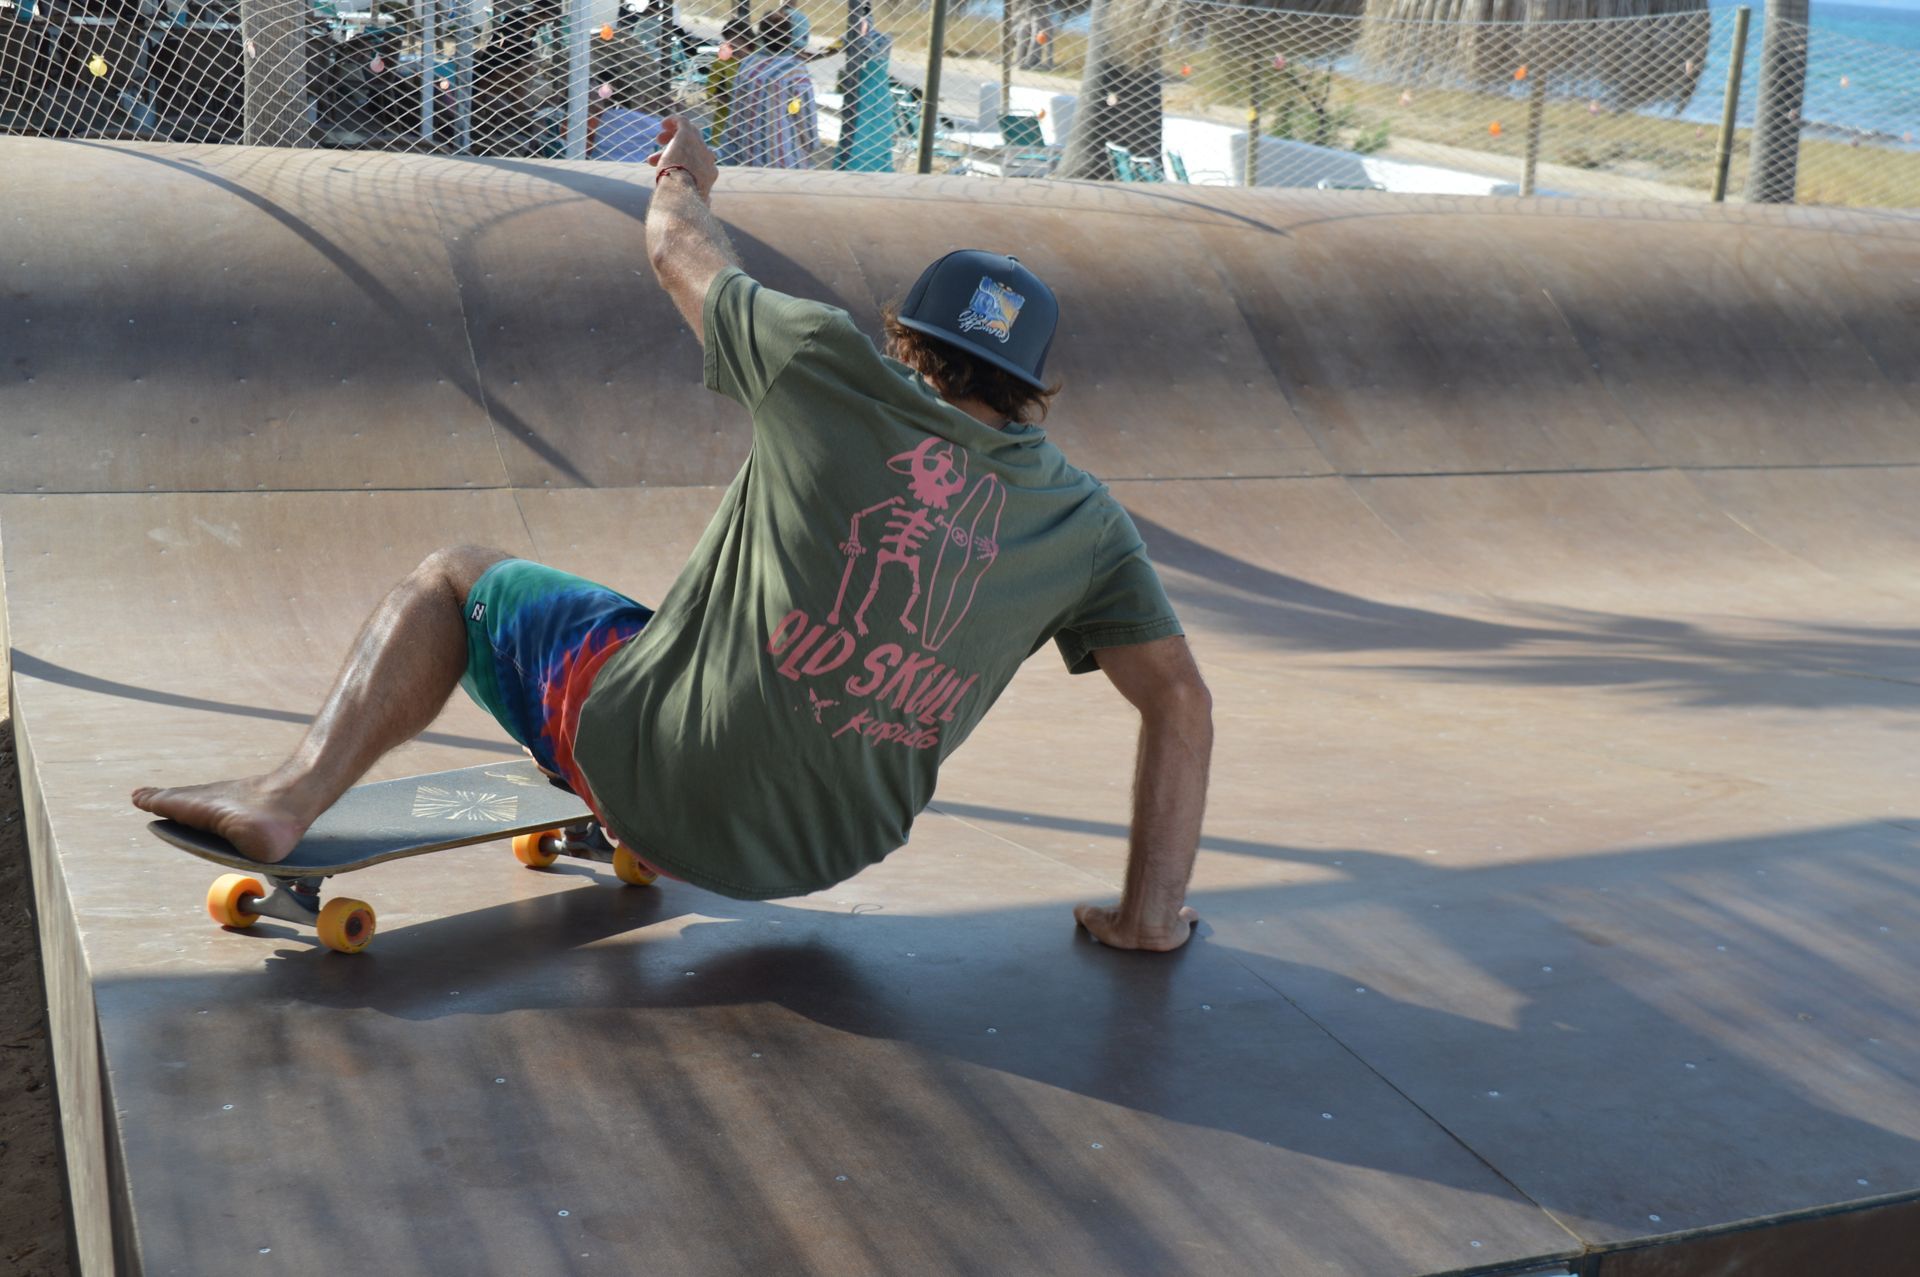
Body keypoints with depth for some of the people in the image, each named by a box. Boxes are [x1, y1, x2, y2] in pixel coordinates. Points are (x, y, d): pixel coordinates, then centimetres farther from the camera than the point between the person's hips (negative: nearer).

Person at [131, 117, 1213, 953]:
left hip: (652, 757, -4)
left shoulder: (834, 369, -7)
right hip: (828, 853, 4)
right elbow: (1184, 702, -1)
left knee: (452, 579, 19)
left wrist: (683, 179, 33)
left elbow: (681, 249, 9)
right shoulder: (1085, 520, 1)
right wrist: (1151, 913, 6)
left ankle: (293, 798, 11)